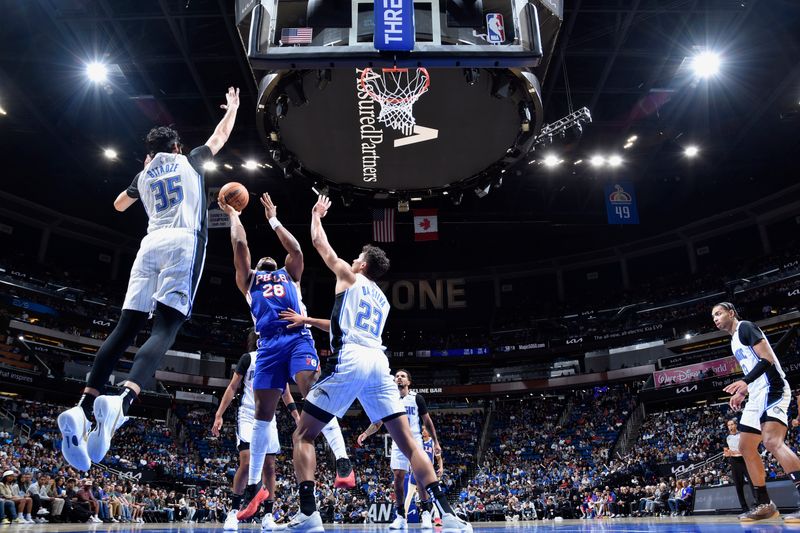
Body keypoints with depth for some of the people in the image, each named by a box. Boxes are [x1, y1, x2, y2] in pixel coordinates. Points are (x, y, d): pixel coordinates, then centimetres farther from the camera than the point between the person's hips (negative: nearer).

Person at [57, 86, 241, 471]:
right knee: (164, 329, -16)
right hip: (184, 242, -4)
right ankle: (121, 401, -39)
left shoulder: (144, 175, 26)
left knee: (126, 327, -1)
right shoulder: (190, 162, 18)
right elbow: (220, 137, 35)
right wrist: (232, 107, 51)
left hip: (151, 244, 4)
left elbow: (119, 205, 46)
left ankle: (82, 408, -16)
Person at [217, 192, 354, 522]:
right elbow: (239, 245, 19)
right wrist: (233, 215, 30)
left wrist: (272, 219, 28)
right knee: (262, 414, 1)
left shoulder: (289, 274, 30)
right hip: (268, 344, 1)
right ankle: (254, 486, 10)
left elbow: (295, 249, 17)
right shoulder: (248, 280, 28)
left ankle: (342, 461, -27)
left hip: (297, 338, -1)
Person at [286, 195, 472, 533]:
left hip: (351, 358, -5)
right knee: (408, 443, 4)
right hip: (379, 361, 5)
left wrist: (316, 214, 45)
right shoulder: (382, 299, 31)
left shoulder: (348, 276, 16)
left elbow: (319, 243, 26)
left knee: (303, 436, 5)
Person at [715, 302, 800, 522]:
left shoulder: (745, 327, -5)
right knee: (746, 447, 9)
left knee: (772, 442, -28)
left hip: (772, 389, -11)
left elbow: (768, 359, -16)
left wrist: (745, 381, -28)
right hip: (758, 394, 11)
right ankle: (764, 504, 14)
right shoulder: (735, 341, 24)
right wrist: (743, 393, 22)